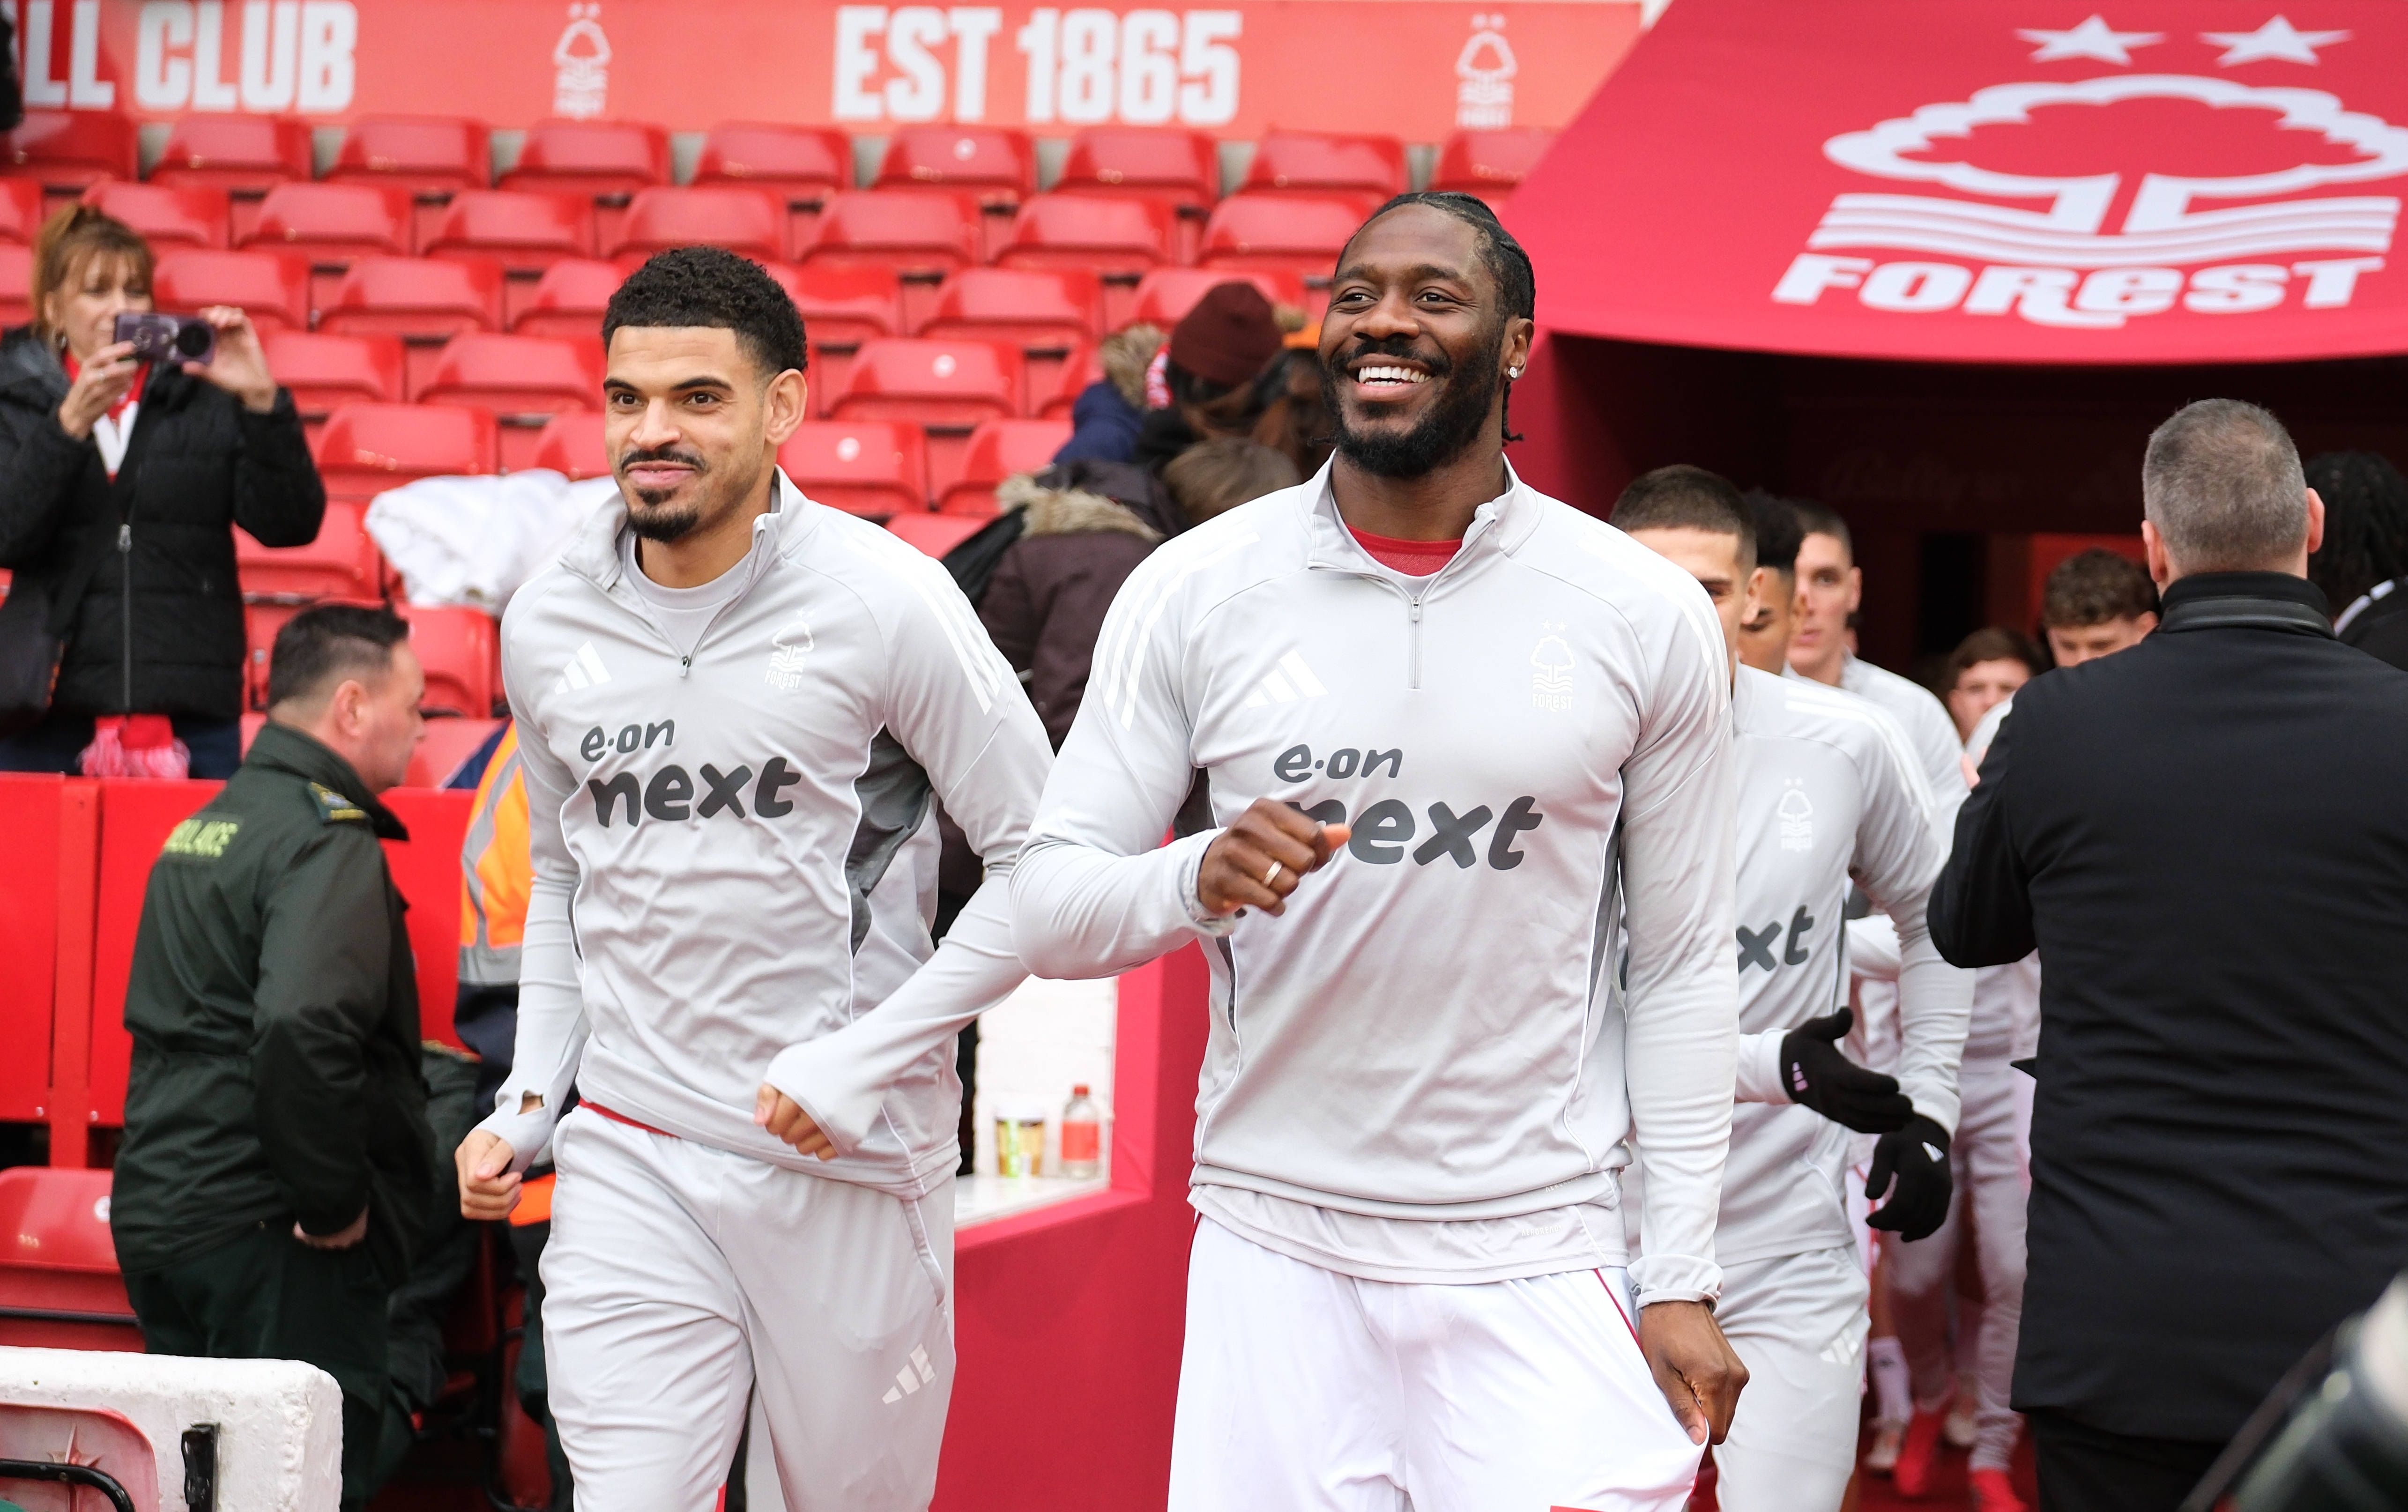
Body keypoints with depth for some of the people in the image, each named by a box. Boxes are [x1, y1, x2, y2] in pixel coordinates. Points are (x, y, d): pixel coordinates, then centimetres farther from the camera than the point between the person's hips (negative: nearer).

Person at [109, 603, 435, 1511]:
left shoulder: (202, 830, 17)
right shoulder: (328, 841, -14)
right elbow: (303, 1026, -30)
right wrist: (336, 1200, -20)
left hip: (156, 1217, 9)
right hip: (267, 1232, -9)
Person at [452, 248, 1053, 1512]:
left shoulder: (884, 602, -9)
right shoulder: (547, 624, 5)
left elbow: (1041, 860, -6)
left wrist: (866, 1060, -12)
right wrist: (526, 1108, 11)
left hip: (849, 1163, -2)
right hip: (630, 1162, 3)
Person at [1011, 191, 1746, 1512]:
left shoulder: (1646, 619, 2)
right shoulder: (1194, 591, 2)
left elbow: (1682, 969, 6)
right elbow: (1045, 905, 2)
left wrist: (1683, 1279, 1)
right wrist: (1196, 882, -20)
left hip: (1535, 1268, 0)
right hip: (1275, 1254, 1)